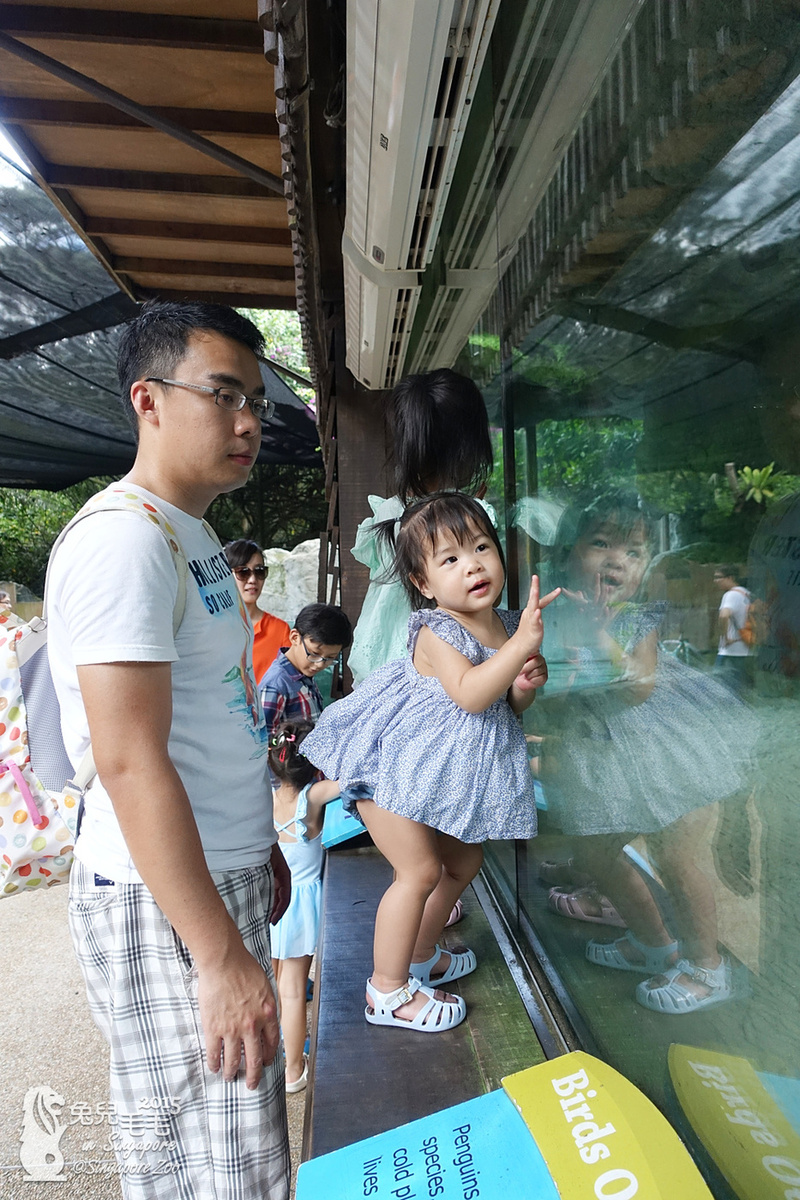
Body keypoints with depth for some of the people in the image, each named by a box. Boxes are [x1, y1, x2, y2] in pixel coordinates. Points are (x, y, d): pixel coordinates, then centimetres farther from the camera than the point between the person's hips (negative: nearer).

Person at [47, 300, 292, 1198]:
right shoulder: (122, 541, -19)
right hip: (164, 903, -9)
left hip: (222, 877, 9)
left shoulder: (194, 533, 12)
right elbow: (131, 764, -24)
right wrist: (223, 956, -22)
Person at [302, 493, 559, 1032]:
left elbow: (507, 709, 11)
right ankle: (388, 989, 14)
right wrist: (523, 643, -40)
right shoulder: (434, 632, -22)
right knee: (420, 870, -7)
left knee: (464, 861, 18)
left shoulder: (506, 624, 1)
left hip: (446, 774, 9)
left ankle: (421, 954, 41)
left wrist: (524, 689, -12)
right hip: (393, 766, -8)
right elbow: (470, 693, -37)